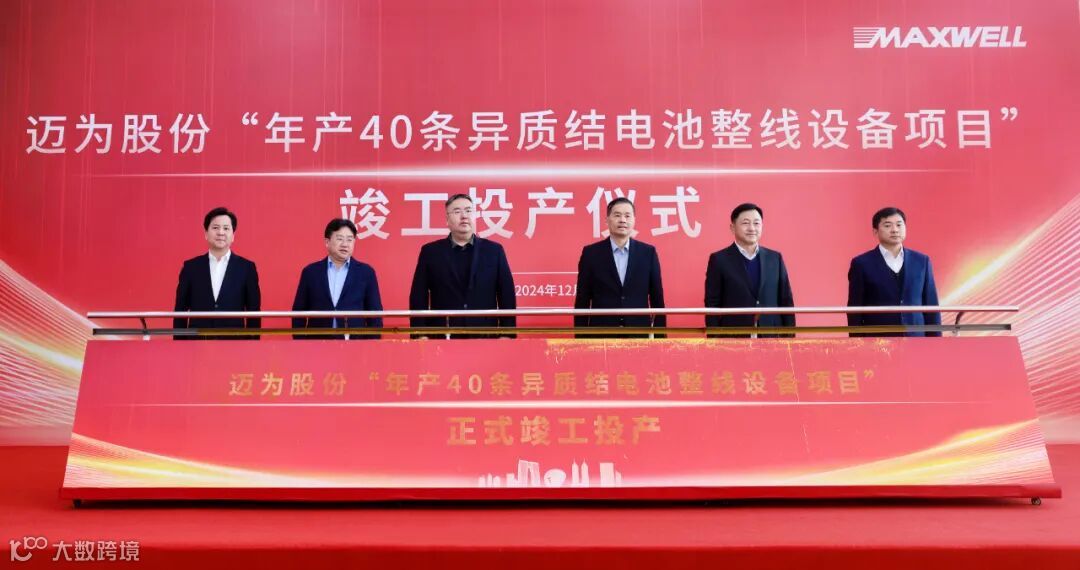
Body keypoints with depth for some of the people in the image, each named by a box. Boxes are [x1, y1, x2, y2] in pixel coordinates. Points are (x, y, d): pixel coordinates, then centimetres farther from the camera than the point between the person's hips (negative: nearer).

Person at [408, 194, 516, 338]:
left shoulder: (494, 250, 7)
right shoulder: (430, 252, 7)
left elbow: (507, 295, 5)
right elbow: (418, 297, 4)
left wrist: (506, 334, -3)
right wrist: (421, 335, -5)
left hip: (485, 337, 1)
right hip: (442, 338, 0)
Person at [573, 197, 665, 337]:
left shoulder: (648, 252, 5)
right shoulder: (591, 253, 2)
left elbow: (657, 299, 7)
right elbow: (582, 300, 2)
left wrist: (660, 337, 2)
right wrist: (580, 338, -2)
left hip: (639, 334, 1)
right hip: (601, 334, -1)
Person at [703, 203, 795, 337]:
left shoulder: (775, 258, 11)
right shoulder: (720, 260, 2)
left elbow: (786, 301, 12)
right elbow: (712, 304, -1)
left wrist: (789, 338, 5)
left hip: (771, 337, 3)